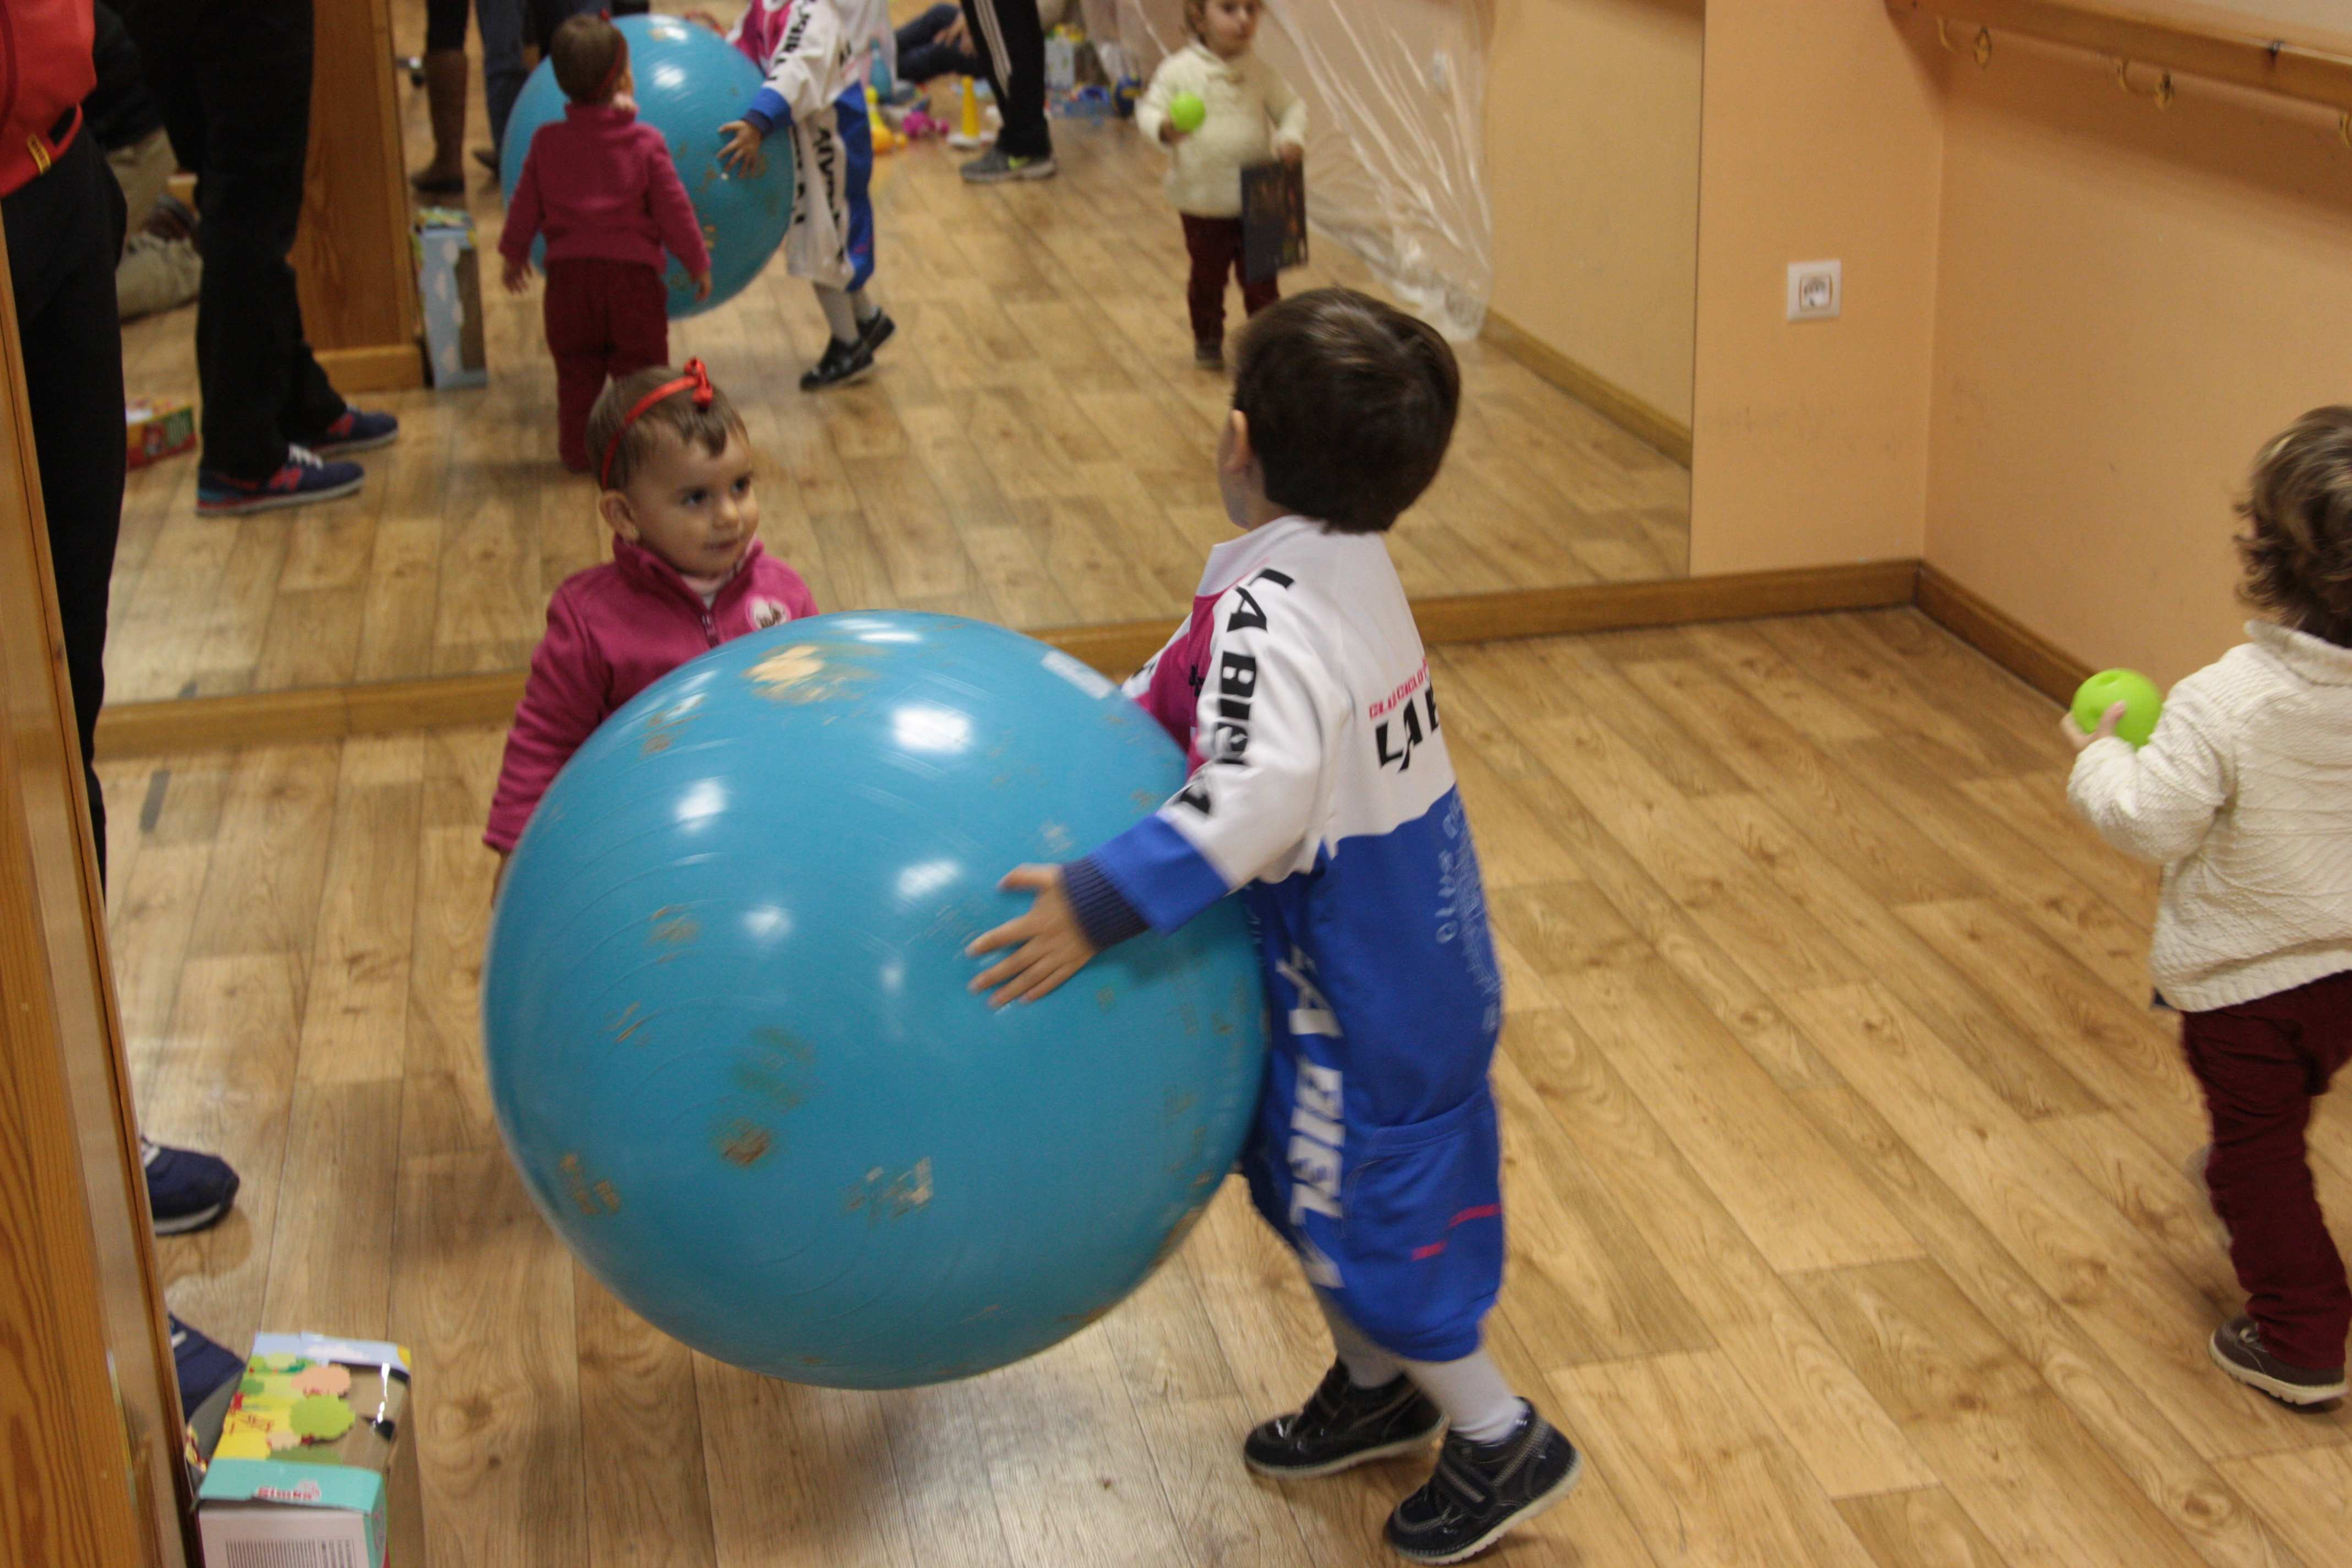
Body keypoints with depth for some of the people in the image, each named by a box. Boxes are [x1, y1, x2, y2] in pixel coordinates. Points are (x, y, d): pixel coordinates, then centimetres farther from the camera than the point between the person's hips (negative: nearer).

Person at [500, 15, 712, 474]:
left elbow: (526, 206, 7)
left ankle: (577, 451, 20)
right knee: (639, 367, 9)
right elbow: (673, 210, -6)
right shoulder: (645, 143, -10)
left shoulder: (547, 142, -1)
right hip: (632, 272, -2)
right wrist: (698, 263, 5)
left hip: (569, 273, 3)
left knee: (577, 369, 15)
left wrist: (515, 255, 22)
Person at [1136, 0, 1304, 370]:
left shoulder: (1262, 74, -2)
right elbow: (1149, 110, -9)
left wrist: (1291, 137, -17)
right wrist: (1164, 128, -33)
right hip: (1203, 202, -1)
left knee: (1261, 278, 8)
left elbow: (1292, 106, 5)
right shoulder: (1178, 71, -10)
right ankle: (1208, 339, 32)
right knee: (1207, 275, 13)